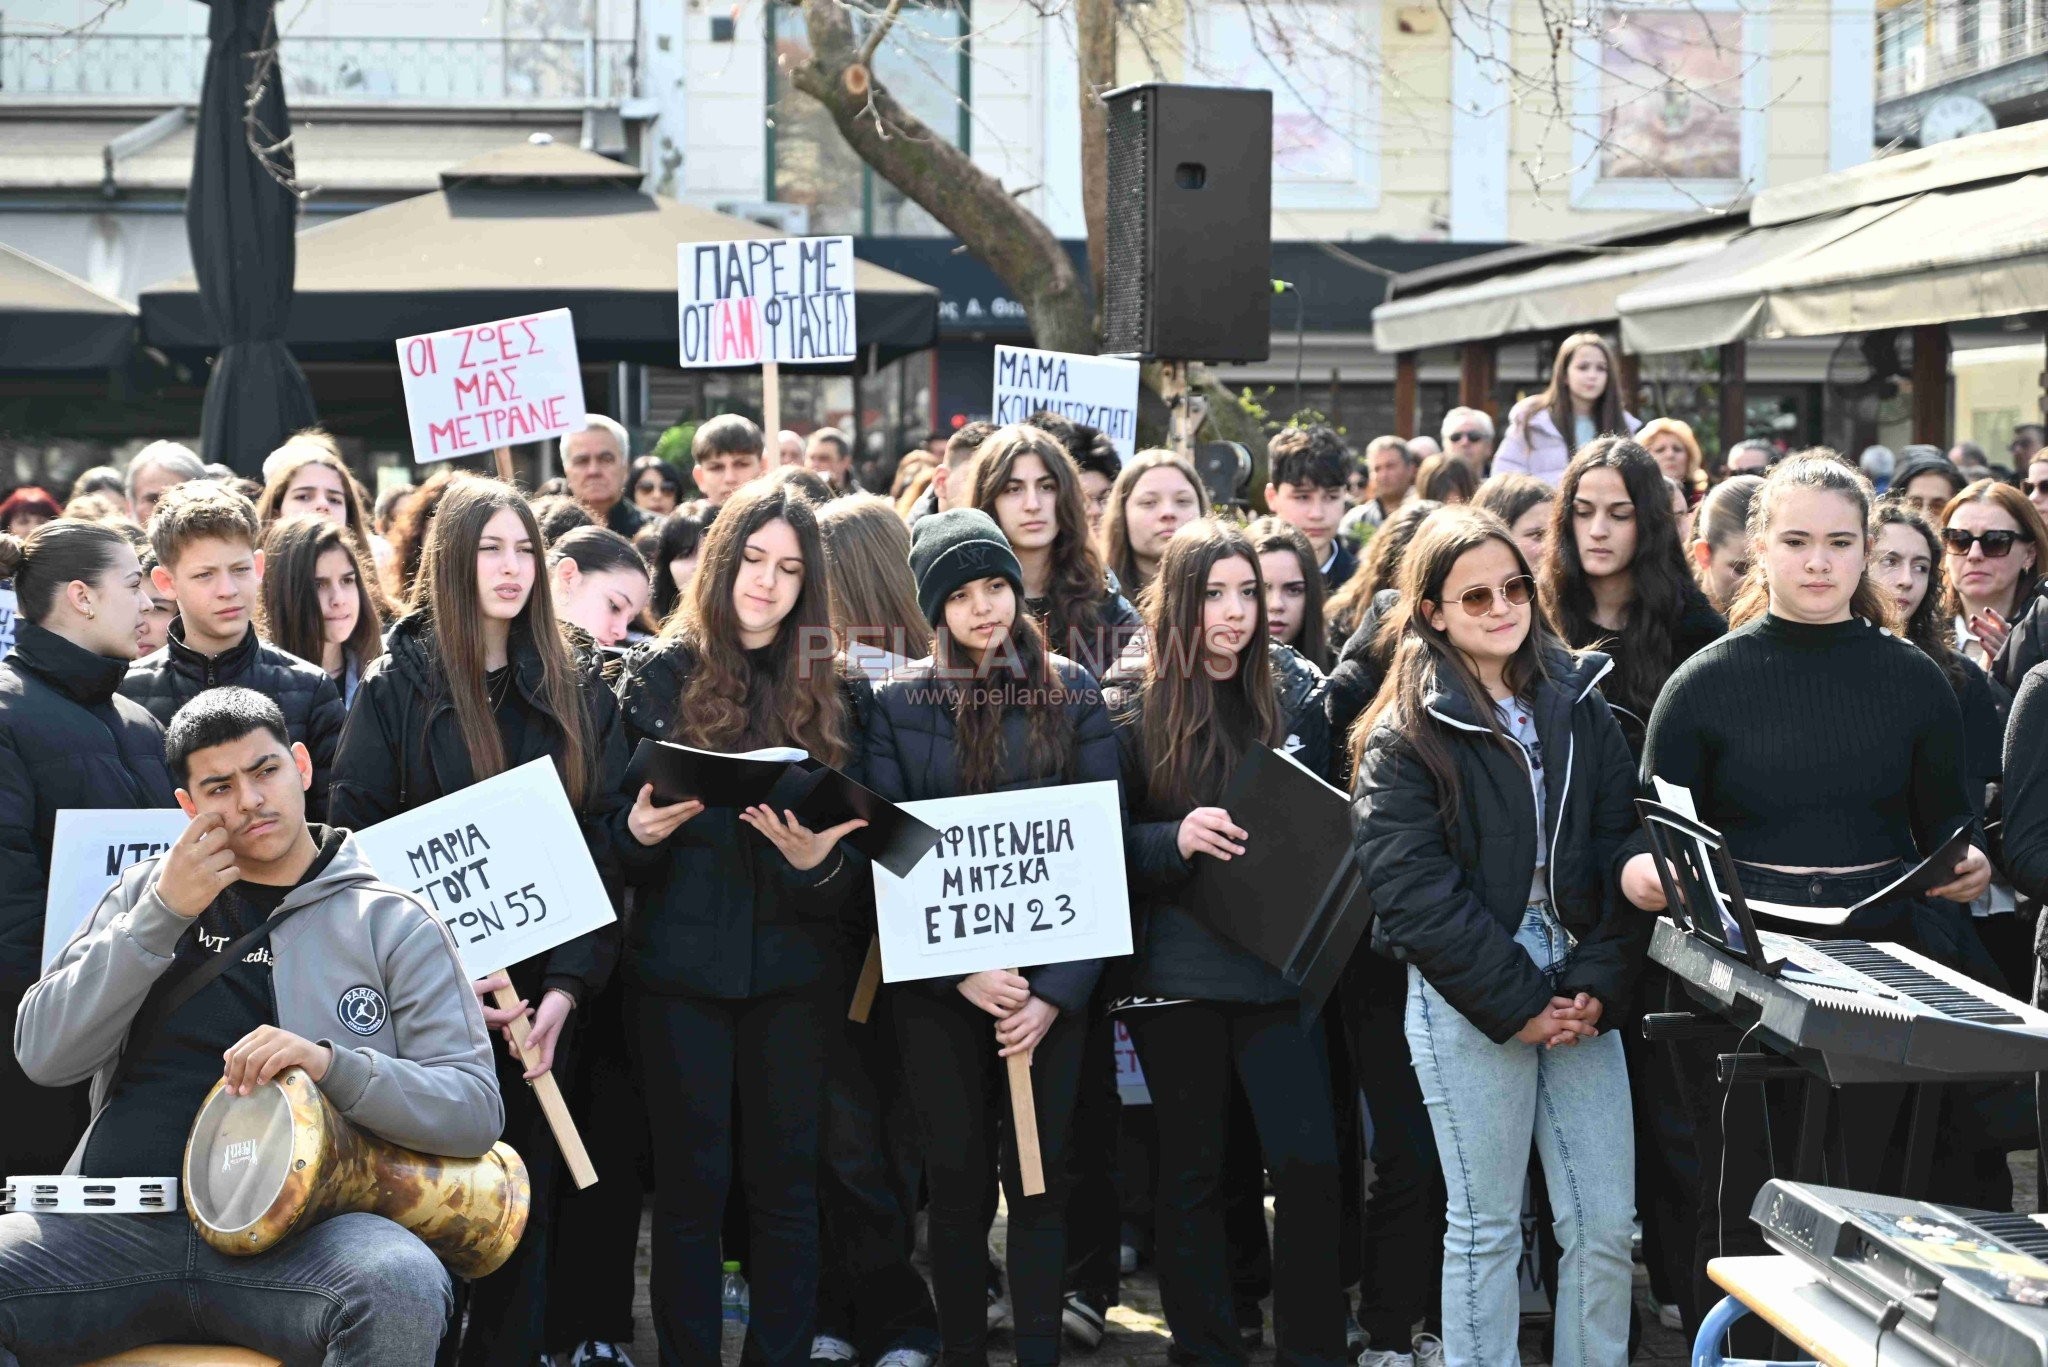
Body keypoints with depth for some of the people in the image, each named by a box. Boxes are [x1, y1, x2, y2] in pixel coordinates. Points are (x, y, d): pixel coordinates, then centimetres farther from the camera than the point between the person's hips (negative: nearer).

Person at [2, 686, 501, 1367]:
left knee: (404, 1289, -36)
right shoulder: (146, 891, 19)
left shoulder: (393, 925, 10)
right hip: (126, 1224, 2)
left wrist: (331, 1065, -16)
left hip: (296, 1230, -2)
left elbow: (476, 1111, 1)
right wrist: (162, 915, -2)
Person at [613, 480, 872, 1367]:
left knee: (787, 1176, 6)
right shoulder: (660, 676, 2)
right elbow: (620, 823, 1)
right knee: (692, 1178, 2)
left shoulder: (835, 693, 7)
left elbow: (863, 843, 3)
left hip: (793, 965, 2)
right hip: (681, 963, -2)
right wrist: (639, 834, -21)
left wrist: (818, 860, -19)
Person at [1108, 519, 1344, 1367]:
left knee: (1309, 1164, -7)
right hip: (1175, 972, -2)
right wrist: (1175, 840, -19)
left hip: (1278, 967, 2)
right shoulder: (1134, 716, 0)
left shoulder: (1294, 706, 9)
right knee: (1191, 1171, 6)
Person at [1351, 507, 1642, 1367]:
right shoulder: (1406, 736, -2)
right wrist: (1517, 1004, -12)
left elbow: (1622, 852, 8)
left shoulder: (1578, 708, 11)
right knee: (1486, 1228, 1)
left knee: (1606, 1225, 2)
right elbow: (1417, 891, -9)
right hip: (1468, 997, -4)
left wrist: (1599, 985, -5)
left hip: (1579, 983, 4)